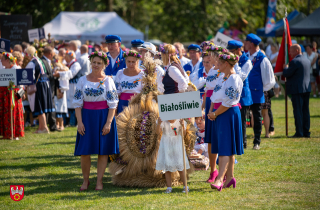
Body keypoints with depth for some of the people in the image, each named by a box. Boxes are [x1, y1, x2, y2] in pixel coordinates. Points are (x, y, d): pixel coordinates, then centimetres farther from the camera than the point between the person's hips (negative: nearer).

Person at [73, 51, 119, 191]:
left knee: (103, 151, 2)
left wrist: (108, 123, -11)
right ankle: (85, 180, 13)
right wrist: (80, 122, -6)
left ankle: (99, 181, 11)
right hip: (87, 117, 1)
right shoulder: (83, 80, 4)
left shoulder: (108, 81, 1)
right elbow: (77, 103, 3)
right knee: (85, 151, -1)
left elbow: (113, 104, -3)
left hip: (104, 117, -1)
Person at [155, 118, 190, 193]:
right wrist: (159, 124, -29)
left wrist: (182, 126, -30)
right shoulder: (164, 122, -2)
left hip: (177, 146, 0)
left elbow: (183, 134, -11)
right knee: (167, 167, 2)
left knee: (180, 166, -1)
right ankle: (169, 187, 10)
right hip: (166, 146, 0)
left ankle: (185, 186, 9)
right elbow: (158, 132, -12)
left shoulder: (179, 122, 0)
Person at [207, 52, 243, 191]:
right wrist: (211, 111, 3)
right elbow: (215, 96, 18)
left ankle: (220, 180, -19)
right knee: (224, 146, 10)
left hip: (229, 114, -9)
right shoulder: (222, 78, 14)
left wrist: (215, 114, -12)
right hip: (220, 115, 9)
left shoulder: (234, 80, -15)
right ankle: (230, 177, 16)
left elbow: (228, 102, -19)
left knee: (225, 148, -12)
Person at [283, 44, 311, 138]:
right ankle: (306, 132, 12)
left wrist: (285, 68, 8)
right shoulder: (307, 61, 13)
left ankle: (299, 132, -6)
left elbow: (287, 74, -14)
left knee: (298, 111, -5)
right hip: (307, 89, 8)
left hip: (297, 90, -8)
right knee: (305, 111, 10)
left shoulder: (294, 62, -14)